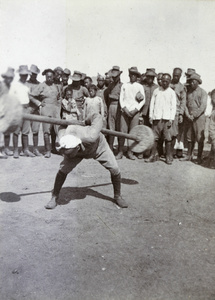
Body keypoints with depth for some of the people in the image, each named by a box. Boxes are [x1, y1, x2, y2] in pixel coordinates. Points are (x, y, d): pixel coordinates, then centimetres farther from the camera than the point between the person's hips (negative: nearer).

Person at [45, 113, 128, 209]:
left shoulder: (90, 137, -49)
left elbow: (98, 117, -31)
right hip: (78, 150, 2)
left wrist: (89, 121, -11)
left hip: (99, 145, -1)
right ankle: (54, 198, 4)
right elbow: (62, 131, -10)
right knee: (63, 169, -15)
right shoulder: (65, 144, -37)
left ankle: (117, 196, 16)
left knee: (115, 170, -9)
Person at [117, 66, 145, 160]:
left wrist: (135, 110, -6)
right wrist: (125, 109, -8)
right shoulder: (124, 85, 12)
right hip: (125, 111, 0)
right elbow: (121, 98, 7)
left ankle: (130, 152, 7)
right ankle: (120, 152, 1)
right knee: (123, 131, -6)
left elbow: (143, 100, 5)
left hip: (135, 112, 0)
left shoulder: (140, 86, 10)